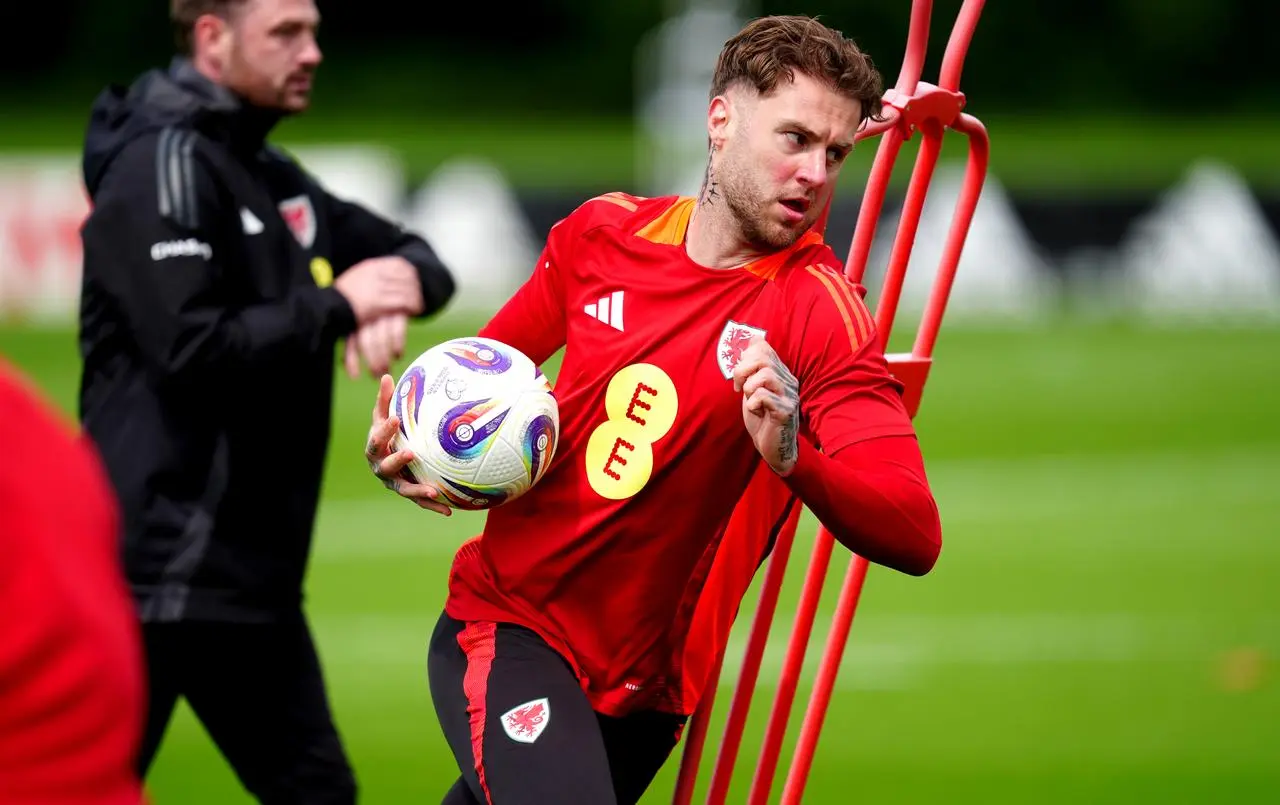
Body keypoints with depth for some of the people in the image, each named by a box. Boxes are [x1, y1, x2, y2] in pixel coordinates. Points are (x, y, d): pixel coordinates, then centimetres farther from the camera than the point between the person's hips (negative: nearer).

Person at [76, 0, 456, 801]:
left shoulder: (273, 176, 15)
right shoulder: (164, 163, -11)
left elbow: (419, 258, 20)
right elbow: (191, 349, -22)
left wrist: (399, 279, -4)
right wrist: (338, 308, -12)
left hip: (252, 572, 10)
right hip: (158, 566, -10)